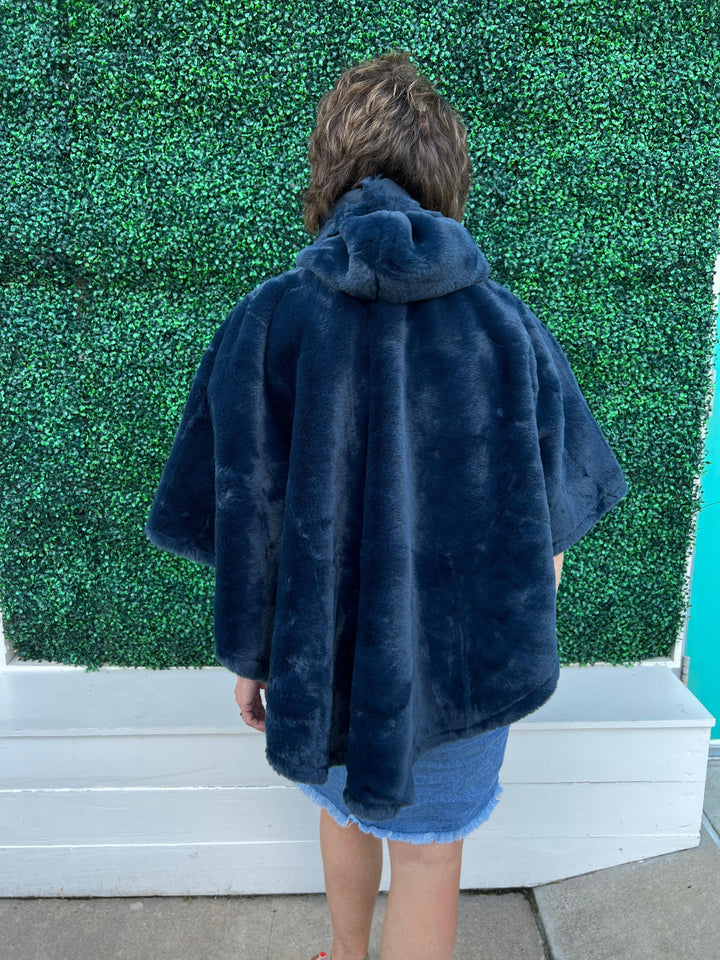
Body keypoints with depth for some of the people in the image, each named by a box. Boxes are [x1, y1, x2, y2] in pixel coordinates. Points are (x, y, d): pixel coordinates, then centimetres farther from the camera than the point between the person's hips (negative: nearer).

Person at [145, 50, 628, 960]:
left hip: (323, 650, 2)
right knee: (428, 850, 18)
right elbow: (551, 520, -4)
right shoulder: (510, 325, -11)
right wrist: (522, 640, 13)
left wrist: (250, 657, 4)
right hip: (467, 657, -1)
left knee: (344, 805, 28)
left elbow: (245, 530, -11)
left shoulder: (268, 321, -14)